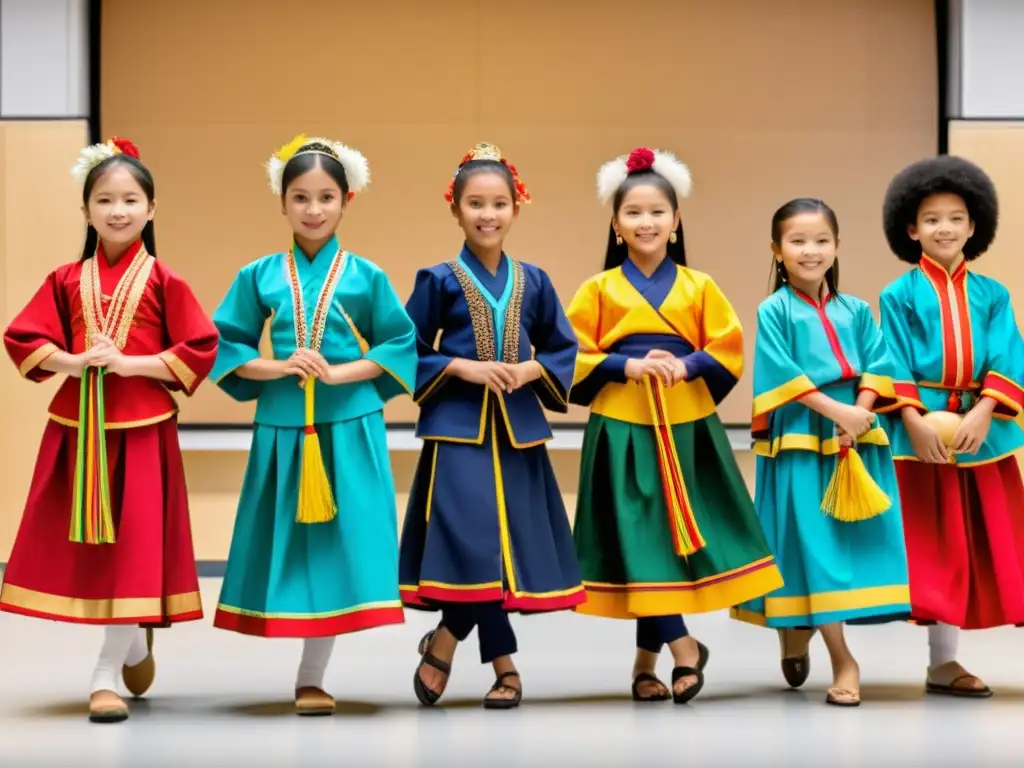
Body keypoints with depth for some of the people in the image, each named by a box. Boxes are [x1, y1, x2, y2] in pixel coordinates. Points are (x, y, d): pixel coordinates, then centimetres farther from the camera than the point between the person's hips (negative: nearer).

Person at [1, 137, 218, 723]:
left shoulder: (164, 282, -3)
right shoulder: (66, 281, 6)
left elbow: (200, 350, -6)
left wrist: (130, 363, -15)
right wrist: (74, 361, -12)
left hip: (141, 428, -3)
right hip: (76, 428, 3)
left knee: (133, 544, -4)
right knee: (86, 543, 8)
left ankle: (109, 673, 2)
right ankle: (136, 639, 32)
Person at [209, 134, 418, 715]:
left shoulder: (367, 277, 2)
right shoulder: (259, 276, 4)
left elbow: (401, 346, 3)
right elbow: (228, 346, 6)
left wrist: (340, 373, -10)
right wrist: (277, 368, -11)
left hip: (351, 428, -1)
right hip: (282, 426, 1)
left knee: (339, 542, -3)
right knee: (289, 542, 2)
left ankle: (312, 678, 7)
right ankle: (310, 676, 17)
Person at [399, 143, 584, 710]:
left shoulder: (532, 281, 7)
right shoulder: (439, 281, -1)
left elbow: (564, 349, 12)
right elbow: (407, 352, 0)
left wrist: (531, 370, -6)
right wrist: (460, 368, -13)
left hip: (518, 429, 4)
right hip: (458, 429, -4)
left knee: (514, 543, 4)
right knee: (473, 540, -15)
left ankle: (445, 641, 22)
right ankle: (503, 666, 0)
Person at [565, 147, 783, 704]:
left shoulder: (699, 287, 7)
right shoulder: (599, 290, 3)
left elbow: (727, 352, 4)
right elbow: (576, 358, 0)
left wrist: (685, 367, -13)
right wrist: (629, 367, -13)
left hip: (688, 427, 2)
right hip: (623, 428, -2)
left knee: (685, 533, 2)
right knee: (641, 539, -8)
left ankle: (648, 658, 12)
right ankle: (683, 648, -2)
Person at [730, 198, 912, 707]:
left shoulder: (856, 311, 10)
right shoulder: (774, 311, -2)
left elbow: (878, 369, 4)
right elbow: (782, 376, -11)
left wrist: (859, 415, -13)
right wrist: (837, 411, -17)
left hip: (857, 439, 4)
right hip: (799, 444, -4)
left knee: (852, 542, 4)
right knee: (813, 546, -6)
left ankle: (798, 634, 24)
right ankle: (843, 662, -2)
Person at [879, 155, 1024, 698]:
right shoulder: (900, 295, -1)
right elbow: (893, 366, -6)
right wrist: (915, 421, -18)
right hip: (921, 429, -3)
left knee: (978, 543, 4)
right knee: (935, 546, 1)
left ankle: (945, 661, 12)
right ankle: (943, 661, 6)